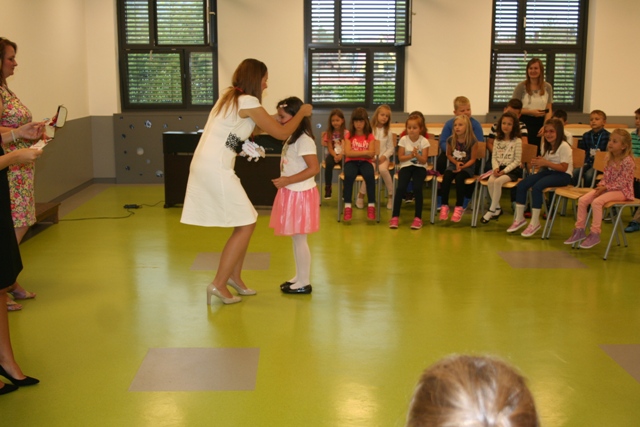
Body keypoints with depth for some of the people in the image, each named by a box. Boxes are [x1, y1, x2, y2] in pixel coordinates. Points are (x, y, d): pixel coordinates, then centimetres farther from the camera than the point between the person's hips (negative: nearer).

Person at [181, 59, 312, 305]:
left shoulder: (230, 97, 16)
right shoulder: (248, 102, -11)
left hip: (207, 165, 9)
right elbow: (281, 133, -7)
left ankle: (234, 276, 23)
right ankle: (218, 284, 1)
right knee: (246, 225, -2)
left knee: (245, 222, 15)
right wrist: (302, 113, 8)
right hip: (215, 169, -9)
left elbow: (249, 128, 27)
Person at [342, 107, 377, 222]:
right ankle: (347, 207, -30)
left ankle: (371, 206, -24)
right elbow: (347, 153, -8)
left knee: (370, 176, -35)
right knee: (348, 176, -36)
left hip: (365, 162, 0)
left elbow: (371, 154, -6)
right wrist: (364, 152, -9)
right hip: (351, 162, 0)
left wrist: (355, 153, -9)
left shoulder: (370, 136, 7)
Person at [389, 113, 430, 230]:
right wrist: (411, 155, -17)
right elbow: (400, 158, -2)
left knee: (417, 187, -28)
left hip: (419, 167, -1)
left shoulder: (424, 141, -5)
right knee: (401, 187, -25)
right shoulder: (403, 139, -2)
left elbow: (424, 160, -9)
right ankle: (395, 217, -16)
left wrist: (417, 155, -28)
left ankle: (418, 218, -18)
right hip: (406, 166, 1)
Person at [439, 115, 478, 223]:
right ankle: (444, 206, -19)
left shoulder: (472, 141, -11)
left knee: (459, 178, -33)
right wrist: (456, 163, -6)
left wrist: (462, 167, -20)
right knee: (446, 177, -28)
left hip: (467, 167, -3)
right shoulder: (451, 140, -1)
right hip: (453, 165, 3)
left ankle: (459, 207, -21)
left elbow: (473, 159, -8)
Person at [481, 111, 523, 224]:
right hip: (499, 169, 4)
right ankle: (497, 208, -11)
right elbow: (494, 157, 10)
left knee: (498, 181, -31)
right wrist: (496, 168, -11)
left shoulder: (517, 141, -4)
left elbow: (517, 160, -7)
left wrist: (505, 170, -16)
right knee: (490, 181, -27)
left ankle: (491, 210, -21)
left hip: (512, 170, -4)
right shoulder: (497, 140, 11)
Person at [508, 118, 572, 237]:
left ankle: (535, 222, -21)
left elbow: (563, 168, -18)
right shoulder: (545, 145, 9)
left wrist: (545, 163, -24)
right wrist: (540, 163, -8)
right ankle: (519, 218, -3)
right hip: (548, 171, 8)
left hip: (563, 175, -8)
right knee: (522, 184, -12)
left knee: (536, 187, -32)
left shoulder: (564, 146, -14)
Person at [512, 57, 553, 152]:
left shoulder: (547, 87, 9)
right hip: (524, 123, -2)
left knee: (538, 151, -1)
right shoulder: (521, 87, 0)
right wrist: (531, 112, -16)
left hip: (540, 124, 2)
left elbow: (549, 110, 7)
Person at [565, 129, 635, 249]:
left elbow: (622, 182, -19)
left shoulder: (627, 161, -16)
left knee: (596, 202, -31)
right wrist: (601, 186, -9)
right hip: (607, 188, 8)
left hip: (621, 190, -8)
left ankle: (595, 234, -21)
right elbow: (606, 177, 11)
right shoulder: (610, 159, 7)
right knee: (582, 200, -9)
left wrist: (605, 187, -21)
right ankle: (580, 230, 2)